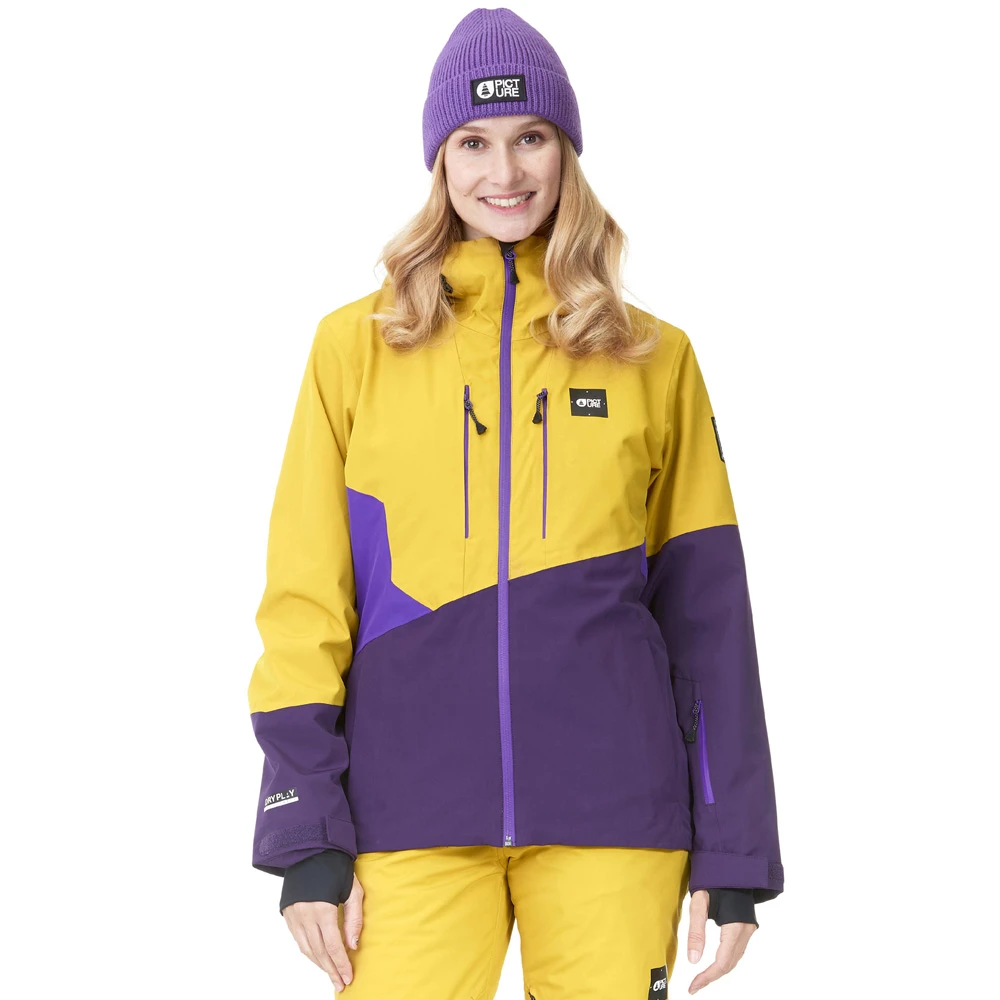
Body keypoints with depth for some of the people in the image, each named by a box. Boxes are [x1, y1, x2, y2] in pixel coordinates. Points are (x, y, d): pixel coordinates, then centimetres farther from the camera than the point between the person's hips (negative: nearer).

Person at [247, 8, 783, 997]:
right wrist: (306, 837, -3)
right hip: (414, 811, 0)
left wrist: (733, 851, 4)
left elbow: (704, 610, 8)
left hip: (611, 808, 1)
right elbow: (305, 597, 4)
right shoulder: (356, 344, 7)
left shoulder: (653, 357, 9)